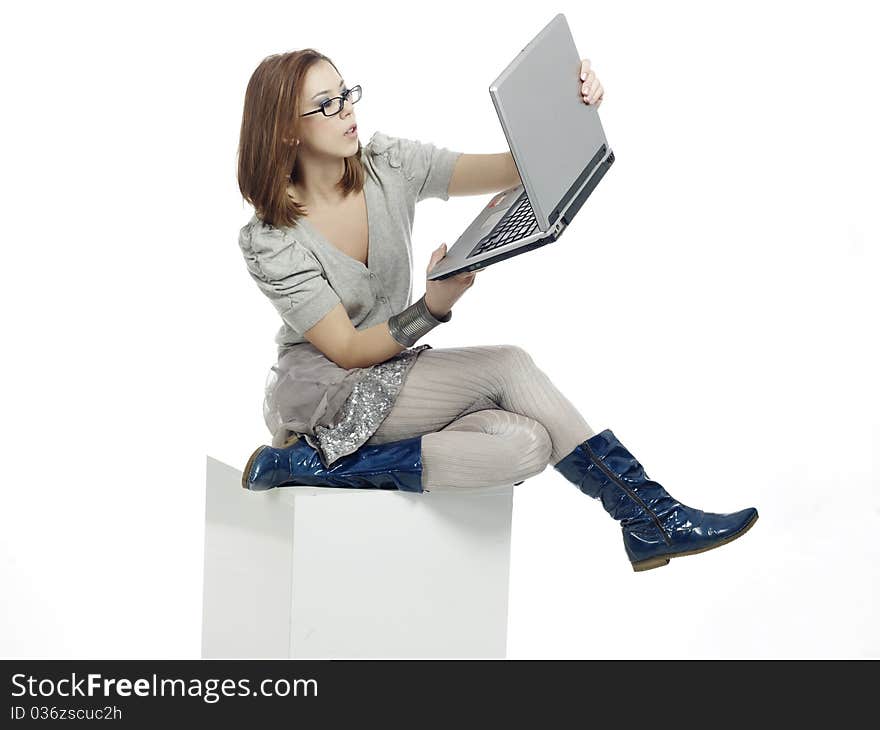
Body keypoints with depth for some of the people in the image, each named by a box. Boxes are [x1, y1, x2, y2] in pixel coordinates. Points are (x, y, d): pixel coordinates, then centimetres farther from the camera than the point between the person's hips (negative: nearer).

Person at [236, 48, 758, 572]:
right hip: (323, 399, -6)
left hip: (393, 375, 6)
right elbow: (348, 352, -18)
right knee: (508, 367, -25)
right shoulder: (271, 242, -15)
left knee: (525, 443, -24)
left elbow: (513, 169, -8)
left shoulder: (389, 166, -2)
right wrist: (434, 307, -32)